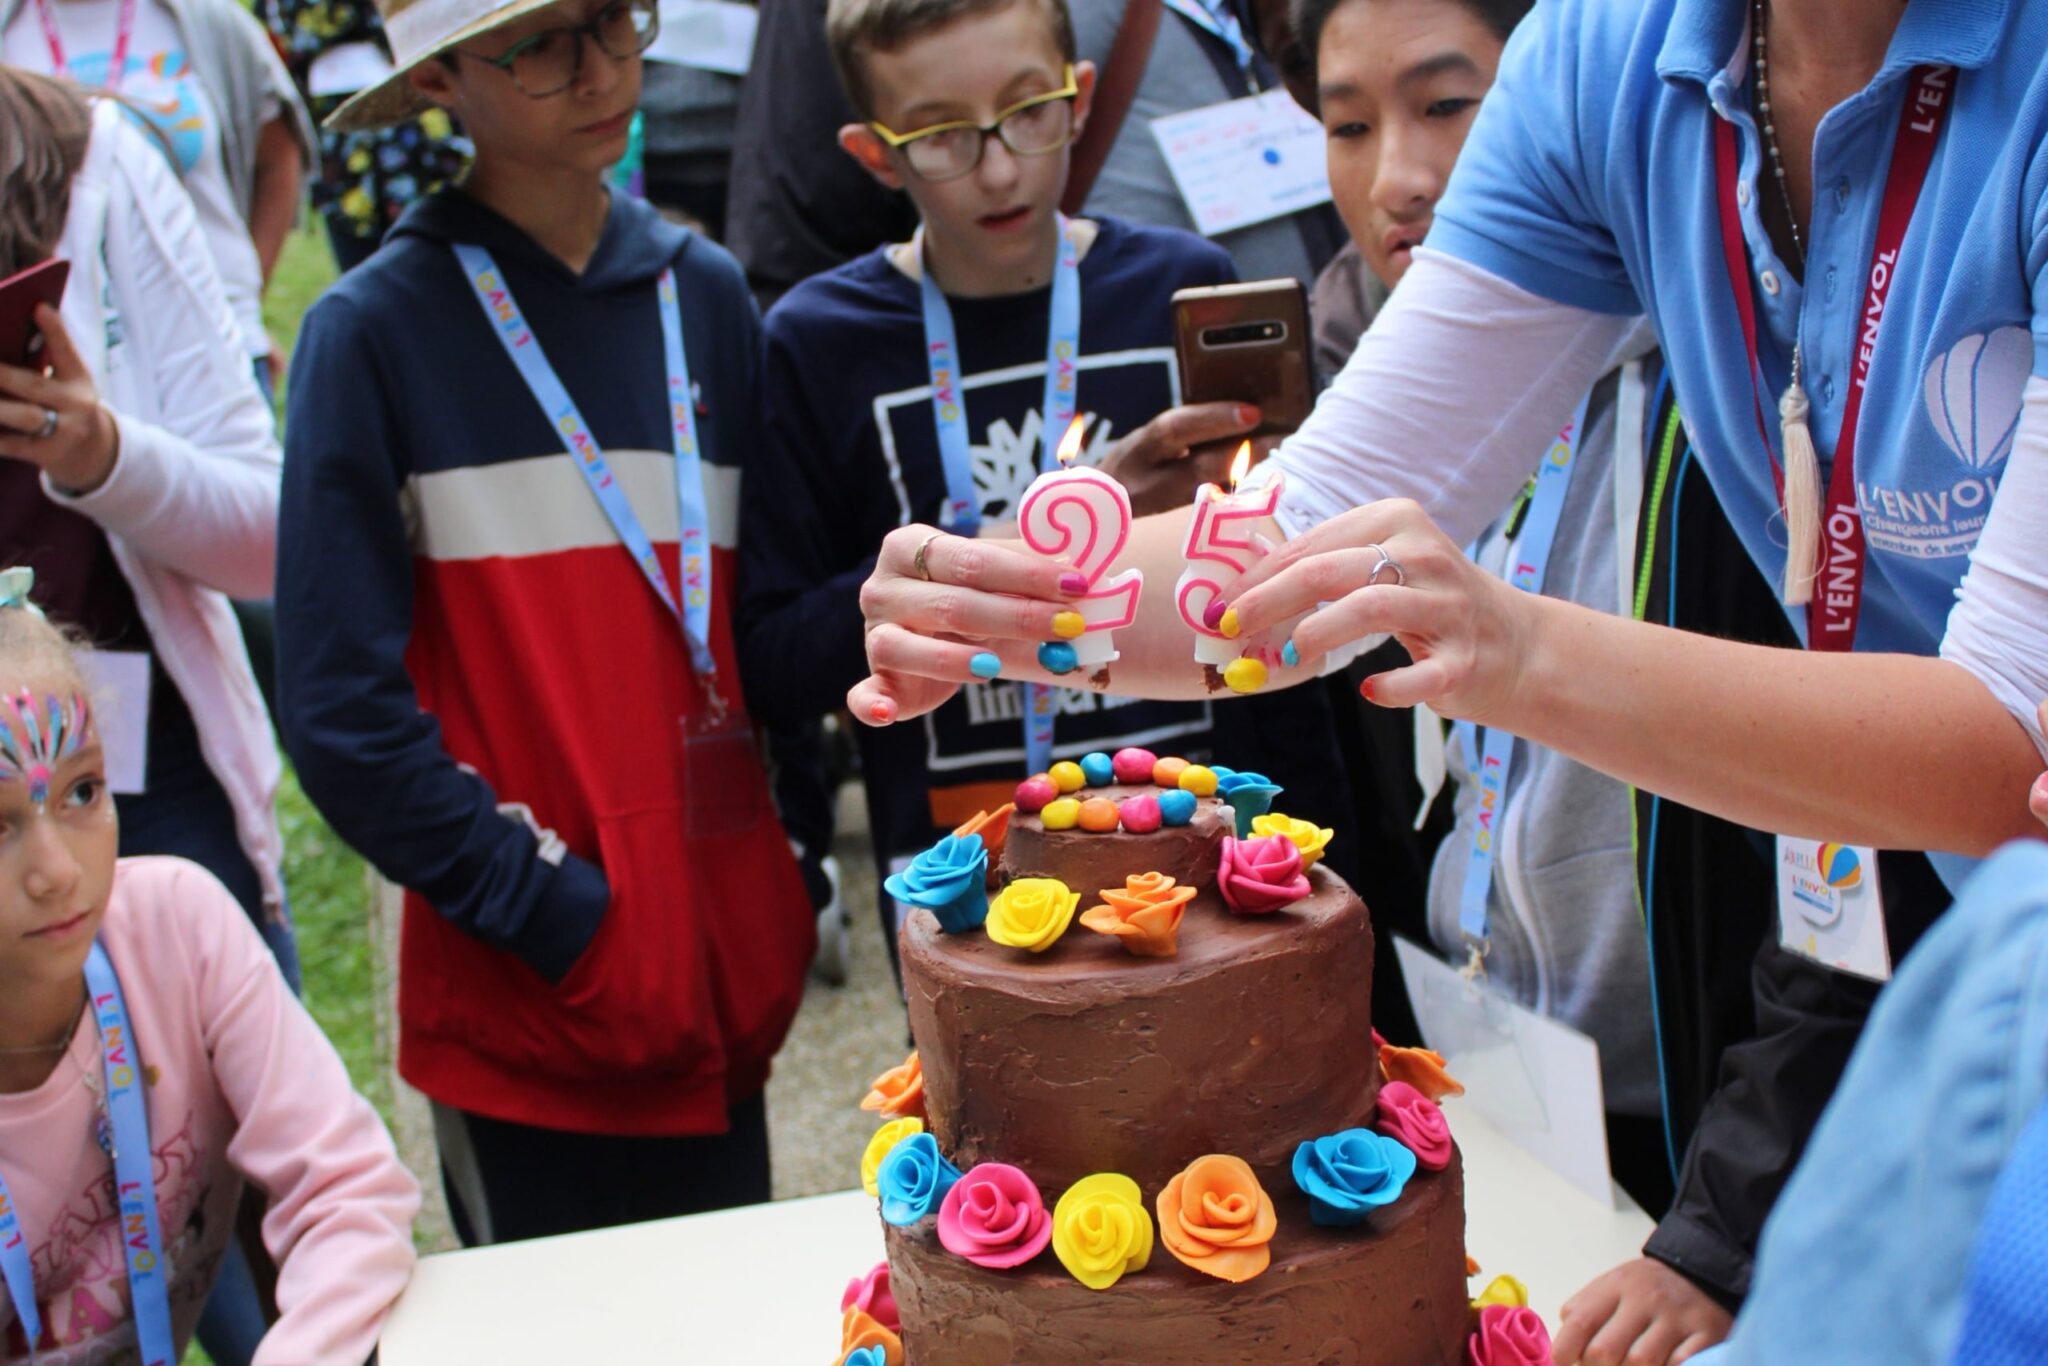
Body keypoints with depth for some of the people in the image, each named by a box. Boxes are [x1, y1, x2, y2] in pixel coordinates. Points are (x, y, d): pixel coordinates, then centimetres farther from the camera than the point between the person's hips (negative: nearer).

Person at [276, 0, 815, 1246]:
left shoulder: (704, 292, 7)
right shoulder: (379, 329, -6)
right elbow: (347, 713, -9)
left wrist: (782, 889, 4)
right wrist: (565, 919, -12)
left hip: (726, 988, 4)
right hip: (529, 1016, -4)